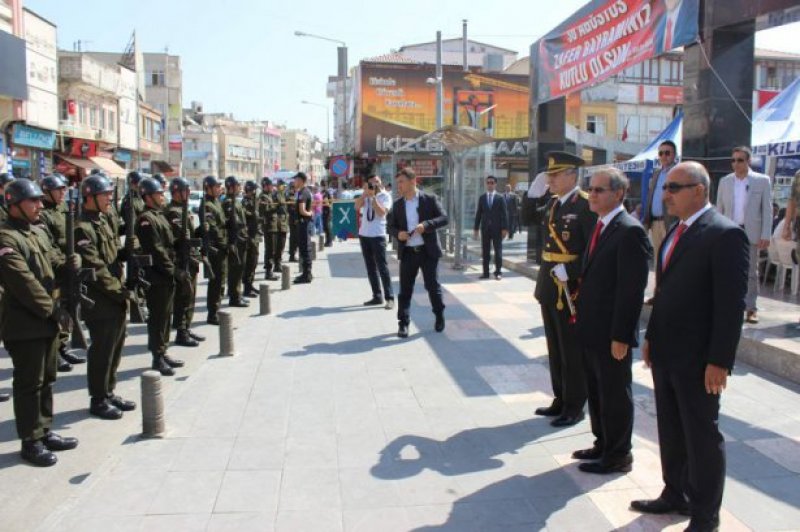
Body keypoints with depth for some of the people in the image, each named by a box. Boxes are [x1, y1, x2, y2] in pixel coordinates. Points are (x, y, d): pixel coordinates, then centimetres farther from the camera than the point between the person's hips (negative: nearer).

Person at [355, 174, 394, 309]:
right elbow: (357, 207, -4)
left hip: (378, 235, -6)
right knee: (370, 267, 9)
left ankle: (389, 298, -6)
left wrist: (373, 196, -16)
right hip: (364, 234, 6)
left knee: (382, 266, -8)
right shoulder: (365, 196, 11)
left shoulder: (385, 196, -2)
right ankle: (377, 296, 16)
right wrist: (365, 193, -10)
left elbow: (381, 212, -17)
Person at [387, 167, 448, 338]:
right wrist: (398, 233, -11)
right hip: (407, 252, 3)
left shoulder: (430, 199, -2)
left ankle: (439, 316, 29)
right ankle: (403, 323, 9)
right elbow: (391, 226, 12)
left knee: (433, 285, 7)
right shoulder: (397, 204, 9)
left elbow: (444, 218, -7)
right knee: (405, 288, 2)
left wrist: (426, 225, -22)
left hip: (428, 251, -2)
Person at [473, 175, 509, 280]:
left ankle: (498, 272, 6)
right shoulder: (482, 198, 8)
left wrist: (505, 228, -9)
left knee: (498, 251, 1)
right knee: (485, 251, 3)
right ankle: (485, 272, 7)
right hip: (485, 228, 2)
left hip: (497, 228, -2)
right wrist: (476, 228, 4)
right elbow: (478, 214, 8)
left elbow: (504, 214, -2)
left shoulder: (500, 198, 1)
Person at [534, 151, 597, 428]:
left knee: (572, 352, 4)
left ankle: (574, 407, 17)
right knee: (555, 349, 17)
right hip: (549, 287, 8)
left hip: (571, 289, -8)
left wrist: (569, 273, -24)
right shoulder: (553, 203, 12)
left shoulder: (586, 205, -14)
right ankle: (560, 399, 31)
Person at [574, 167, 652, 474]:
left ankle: (618, 455, 20)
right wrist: (581, 312, 12)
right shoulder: (599, 226, 11)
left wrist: (621, 336, -20)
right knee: (596, 392, 20)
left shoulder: (630, 231, -17)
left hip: (611, 334, -9)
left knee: (615, 396, 6)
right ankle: (603, 444, 35)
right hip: (590, 330, 9)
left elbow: (632, 290, -20)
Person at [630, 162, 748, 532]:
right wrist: (651, 337, 14)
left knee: (702, 436, 7)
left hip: (697, 359, -8)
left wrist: (719, 361, -19)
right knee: (671, 431, 19)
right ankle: (675, 495, 35)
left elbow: (732, 304, -19)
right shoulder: (676, 231, 10)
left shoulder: (725, 234, -16)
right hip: (665, 353, 8)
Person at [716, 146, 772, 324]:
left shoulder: (762, 180, 0)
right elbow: (719, 209, 9)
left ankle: (751, 308, 9)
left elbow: (767, 209, -1)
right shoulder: (725, 181, 7)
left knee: (751, 272, 3)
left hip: (751, 233, -2)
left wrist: (765, 236, -7)